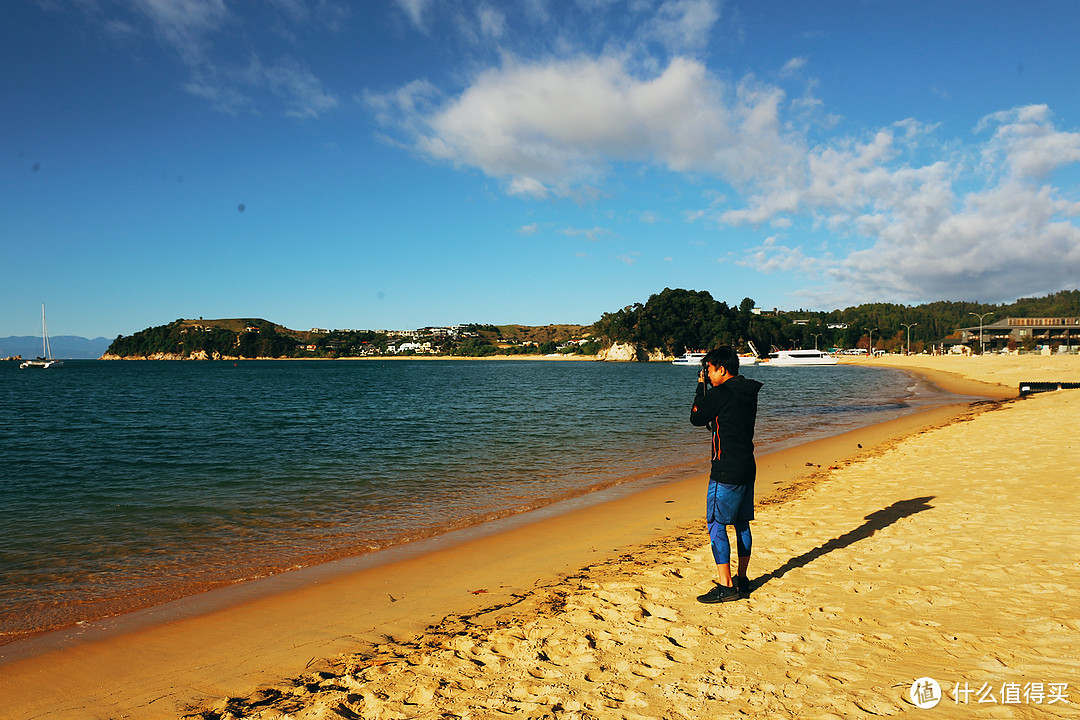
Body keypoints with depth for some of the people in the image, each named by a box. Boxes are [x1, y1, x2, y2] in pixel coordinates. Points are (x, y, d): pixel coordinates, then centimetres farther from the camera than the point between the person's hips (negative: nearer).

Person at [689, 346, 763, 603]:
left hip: (726, 471, -9)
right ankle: (742, 580, 25)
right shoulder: (748, 392, 9)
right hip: (747, 467, 9)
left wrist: (701, 387, 5)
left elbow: (696, 418, -4)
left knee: (716, 524, -4)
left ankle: (726, 586, -4)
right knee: (742, 524, 16)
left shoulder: (720, 394, -17)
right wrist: (708, 388, 15)